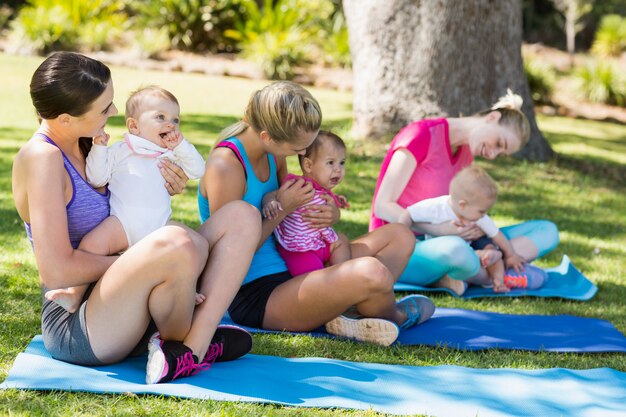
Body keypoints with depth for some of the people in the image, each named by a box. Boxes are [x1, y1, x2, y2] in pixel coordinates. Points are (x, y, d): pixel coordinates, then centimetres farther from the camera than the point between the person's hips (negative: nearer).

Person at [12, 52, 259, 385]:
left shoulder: (85, 146, 11)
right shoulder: (41, 157, -16)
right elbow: (56, 272, -23)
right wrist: (138, 263, -12)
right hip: (74, 329, -9)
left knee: (241, 217, 0)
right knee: (177, 243, -38)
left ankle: (194, 347, -16)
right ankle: (181, 343, -8)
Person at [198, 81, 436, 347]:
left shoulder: (274, 155, 7)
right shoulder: (225, 167, -19)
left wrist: (330, 215, -1)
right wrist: (280, 211, -14)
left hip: (287, 273, 10)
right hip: (253, 297, -10)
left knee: (399, 236, 11)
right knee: (371, 272, -33)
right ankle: (394, 318, 4)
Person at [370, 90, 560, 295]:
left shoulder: (465, 153, 12)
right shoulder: (422, 135, -13)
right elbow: (383, 206, -17)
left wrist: (478, 227, -15)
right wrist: (439, 229, -27)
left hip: (437, 243, 9)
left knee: (547, 231, -3)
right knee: (456, 249, -44)